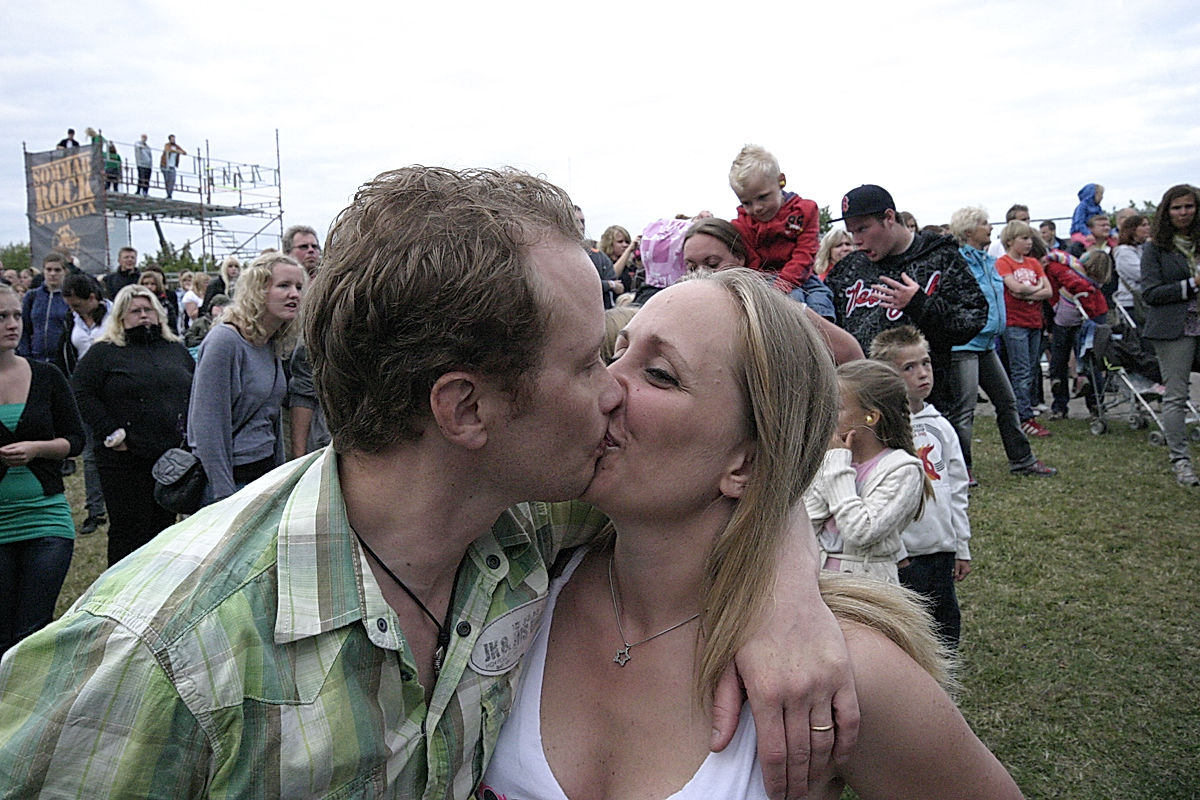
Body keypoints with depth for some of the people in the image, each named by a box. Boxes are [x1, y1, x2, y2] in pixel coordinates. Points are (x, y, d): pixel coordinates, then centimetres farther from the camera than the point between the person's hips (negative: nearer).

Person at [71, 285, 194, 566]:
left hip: (173, 457, 4)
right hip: (125, 460, -4)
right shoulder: (103, 352, 1)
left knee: (165, 529, 12)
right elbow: (82, 393, -7)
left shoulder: (176, 350, 14)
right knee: (128, 532, 1)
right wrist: (110, 433, -13)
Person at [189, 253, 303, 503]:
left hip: (265, 471, 8)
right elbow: (207, 424, -19)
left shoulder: (274, 344, 9)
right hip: (231, 478, -8)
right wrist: (224, 496, -20)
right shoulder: (224, 341, -16)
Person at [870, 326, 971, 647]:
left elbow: (957, 489, 14)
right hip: (901, 554, -6)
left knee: (946, 633, 16)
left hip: (941, 550, 6)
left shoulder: (940, 427, 8)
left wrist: (962, 549, 15)